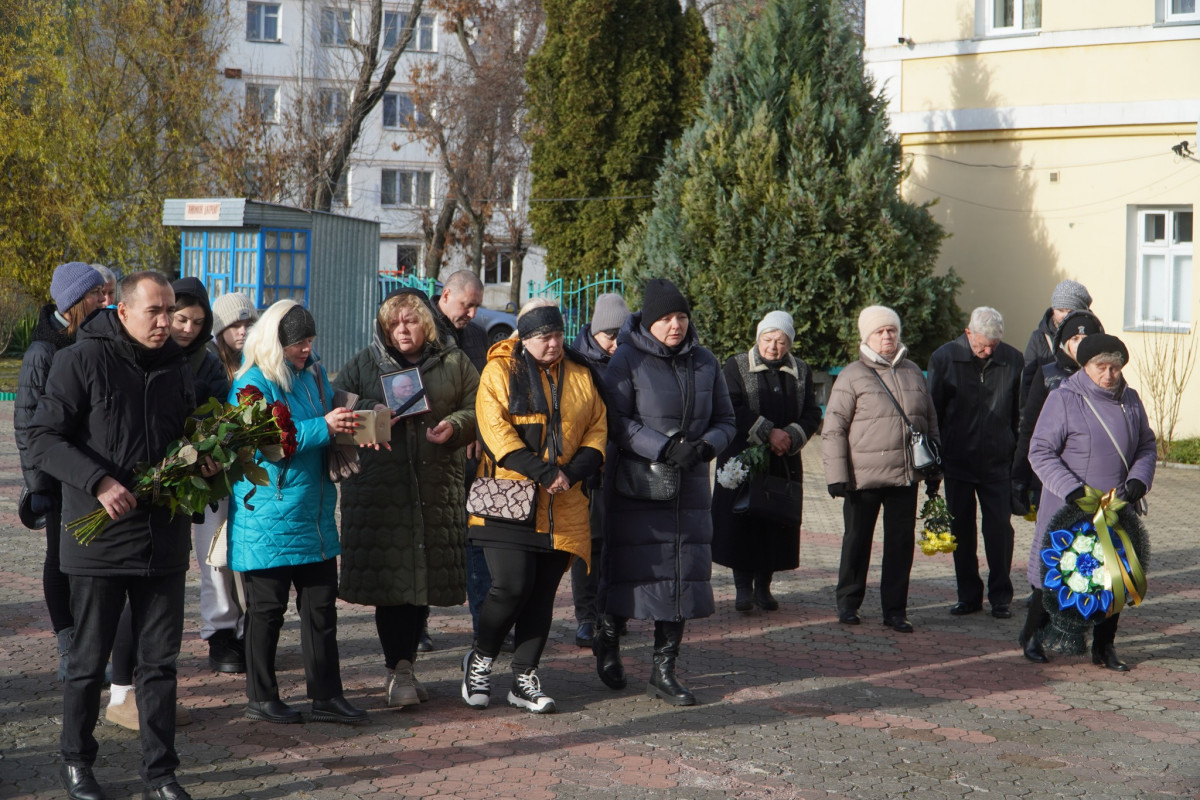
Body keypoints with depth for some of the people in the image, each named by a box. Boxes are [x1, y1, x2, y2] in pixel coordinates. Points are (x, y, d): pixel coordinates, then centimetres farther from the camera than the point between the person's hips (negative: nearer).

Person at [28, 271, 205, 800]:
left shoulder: (175, 364, 10)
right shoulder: (82, 360, -8)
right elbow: (44, 438, -11)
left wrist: (201, 459, 0)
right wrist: (98, 482, -22)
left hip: (163, 538, 5)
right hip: (99, 539, -5)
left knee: (159, 660, 8)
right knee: (89, 660, 7)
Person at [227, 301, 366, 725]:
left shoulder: (314, 375, 12)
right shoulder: (253, 384, -11)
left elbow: (329, 420, 25)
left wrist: (345, 424, 2)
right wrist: (322, 428, -25)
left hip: (314, 513, 7)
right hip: (270, 517, -7)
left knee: (322, 606, 8)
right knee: (267, 609, 3)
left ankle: (327, 696, 14)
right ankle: (261, 698, 14)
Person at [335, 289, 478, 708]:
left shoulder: (454, 363, 11)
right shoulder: (364, 363, 9)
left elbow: (476, 410, 9)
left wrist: (453, 426, -11)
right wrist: (372, 414, -11)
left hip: (437, 489, 2)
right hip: (380, 486, -2)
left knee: (425, 579, 5)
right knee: (391, 581, -7)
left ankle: (404, 666, 17)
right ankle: (398, 670, -2)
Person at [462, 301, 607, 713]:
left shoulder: (580, 377, 14)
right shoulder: (499, 372, 0)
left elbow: (598, 429, 12)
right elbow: (494, 429, -11)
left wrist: (575, 472, -7)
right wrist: (543, 471, -17)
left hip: (561, 507, 4)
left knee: (542, 593, 6)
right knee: (512, 584, -13)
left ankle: (525, 678, 15)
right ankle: (480, 659, 10)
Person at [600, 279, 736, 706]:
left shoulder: (705, 362, 7)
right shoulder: (628, 360, -6)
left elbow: (725, 422, 11)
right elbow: (616, 422, -12)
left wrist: (704, 446, -10)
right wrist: (665, 448, -21)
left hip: (689, 489, 4)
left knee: (682, 578, 2)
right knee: (630, 571, 0)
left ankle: (664, 671, 11)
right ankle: (608, 640, 28)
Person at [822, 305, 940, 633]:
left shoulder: (913, 373, 13)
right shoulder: (852, 376, -2)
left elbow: (930, 422, 20)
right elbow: (833, 428, -5)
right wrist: (837, 474, -10)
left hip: (905, 477, 4)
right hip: (864, 478, -4)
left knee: (901, 543, 4)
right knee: (857, 541, 7)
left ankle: (895, 609, 12)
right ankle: (848, 603, 23)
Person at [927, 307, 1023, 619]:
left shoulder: (1012, 360, -1)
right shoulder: (945, 358, -3)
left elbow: (1020, 413, 6)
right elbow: (933, 410, 2)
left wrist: (1018, 457, 3)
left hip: (997, 461, 0)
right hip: (957, 461, 0)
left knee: (999, 528, -2)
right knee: (961, 529, 6)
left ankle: (1001, 596, 8)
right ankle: (969, 596, 15)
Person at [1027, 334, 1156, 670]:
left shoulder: (1130, 400, 6)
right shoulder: (1064, 400, -10)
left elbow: (1147, 445, 14)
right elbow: (1040, 453, -11)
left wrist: (1139, 479, -5)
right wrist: (1072, 489, -21)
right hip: (1068, 508, -5)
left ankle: (1103, 647, 18)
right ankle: (1034, 637, 22)